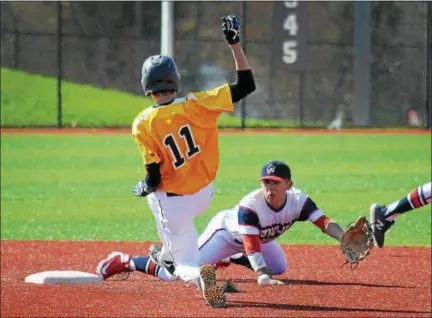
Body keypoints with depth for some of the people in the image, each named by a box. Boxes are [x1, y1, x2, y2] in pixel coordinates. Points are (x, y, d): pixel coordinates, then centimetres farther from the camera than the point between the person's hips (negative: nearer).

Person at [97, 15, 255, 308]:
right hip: (204, 196, 4)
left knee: (186, 264, 7)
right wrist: (235, 44, -9)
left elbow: (154, 179, -18)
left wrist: (144, 188, 5)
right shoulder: (196, 105, -14)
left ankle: (198, 274, -30)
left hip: (174, 204, -4)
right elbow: (246, 85, -12)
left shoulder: (143, 124, -18)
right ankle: (168, 255, 49)